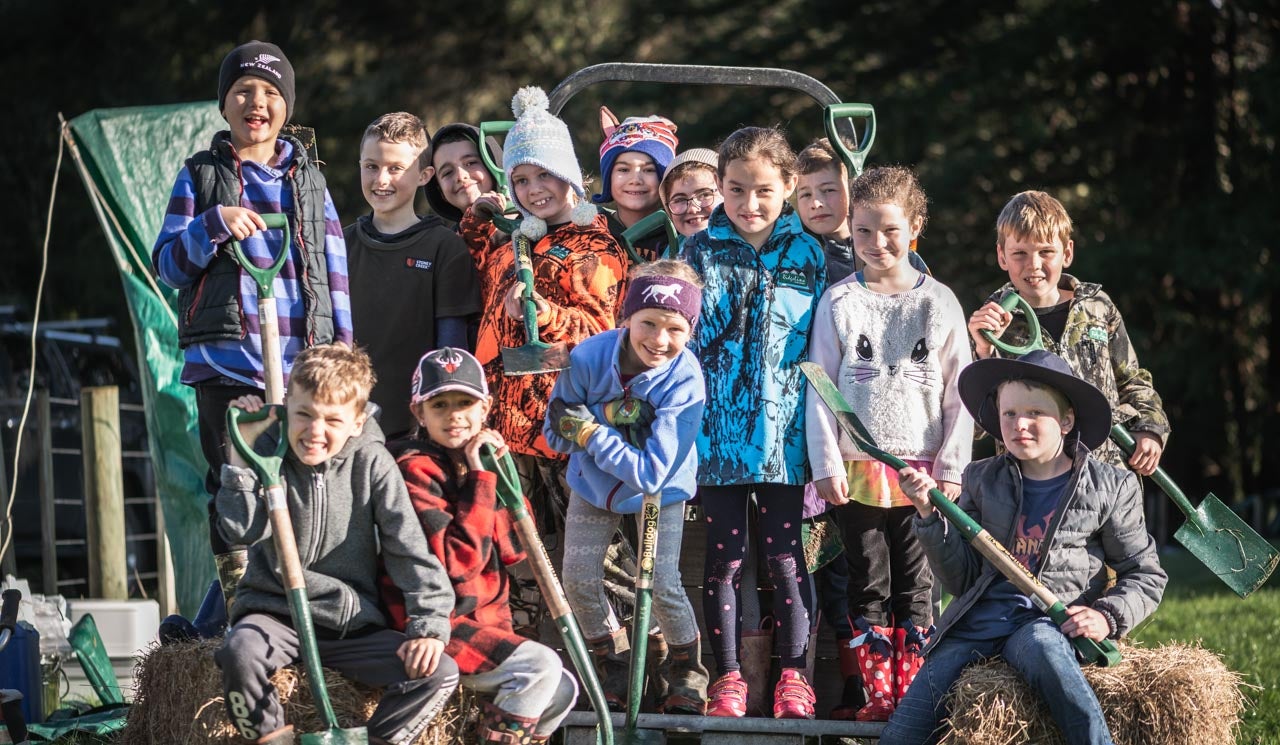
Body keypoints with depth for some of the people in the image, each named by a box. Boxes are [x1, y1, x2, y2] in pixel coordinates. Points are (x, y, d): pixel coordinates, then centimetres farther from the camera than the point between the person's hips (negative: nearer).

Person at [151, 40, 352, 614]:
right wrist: (214, 224, -14)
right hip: (227, 362, -2)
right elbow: (167, 264, 4)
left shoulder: (308, 179, 16)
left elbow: (335, 271, 16)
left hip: (306, 361, 2)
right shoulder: (201, 177, 9)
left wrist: (343, 350, 8)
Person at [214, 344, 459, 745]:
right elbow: (242, 529, -16)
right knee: (240, 651, -35)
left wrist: (429, 626, -13)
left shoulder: (371, 463, -2)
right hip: (275, 615, -1)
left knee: (440, 673, -18)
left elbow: (409, 547, -4)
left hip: (353, 625, 1)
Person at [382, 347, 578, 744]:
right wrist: (480, 477, -21)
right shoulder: (417, 469, -16)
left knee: (562, 691, 6)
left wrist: (502, 471, -5)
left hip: (483, 623, 9)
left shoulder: (475, 461, 9)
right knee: (541, 665, -22)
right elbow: (458, 561, -24)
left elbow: (512, 551, 6)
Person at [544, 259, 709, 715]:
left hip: (660, 492, -3)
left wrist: (590, 432, -35)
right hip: (594, 484, 3)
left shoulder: (684, 380, -32)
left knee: (662, 585, -13)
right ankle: (615, 665, 26)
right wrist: (610, 415, -28)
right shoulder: (588, 358, -26)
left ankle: (687, 673, 14)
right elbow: (557, 434, -16)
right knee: (578, 579, 0)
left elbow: (651, 474, -34)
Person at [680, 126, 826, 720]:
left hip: (783, 428, 0)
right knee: (724, 556, 4)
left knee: (784, 554, 2)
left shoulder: (807, 255, 4)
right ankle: (728, 676, 11)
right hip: (718, 427, 0)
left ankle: (794, 675, 9)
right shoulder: (699, 253, 3)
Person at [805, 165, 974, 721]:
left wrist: (951, 467, -3)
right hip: (856, 470, 0)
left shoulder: (939, 303, 4)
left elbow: (960, 393, 4)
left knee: (915, 586, 2)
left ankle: (910, 692, 5)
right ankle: (878, 692, 6)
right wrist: (826, 463, -5)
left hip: (922, 470, 0)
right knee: (868, 585, 3)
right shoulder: (839, 302, 4)